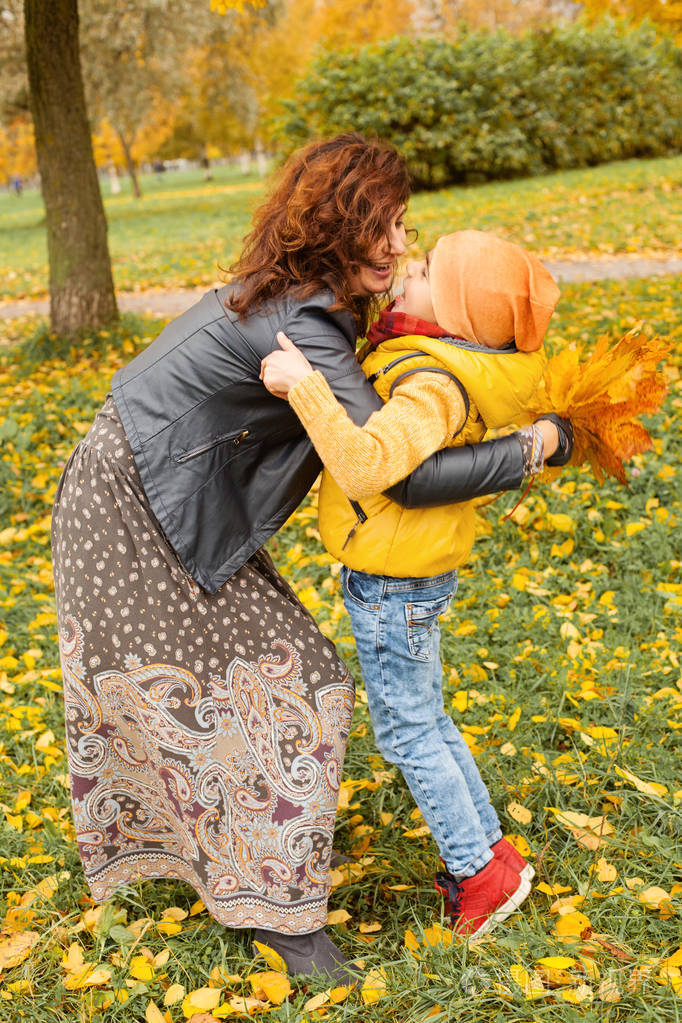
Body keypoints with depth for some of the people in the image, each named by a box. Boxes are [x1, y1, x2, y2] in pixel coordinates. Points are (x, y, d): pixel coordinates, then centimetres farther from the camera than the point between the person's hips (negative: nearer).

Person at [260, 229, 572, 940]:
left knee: (407, 732, 7)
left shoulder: (435, 387, -29)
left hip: (393, 584, -9)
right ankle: (491, 850, 34)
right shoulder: (445, 356, 0)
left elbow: (366, 467, -44)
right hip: (410, 572, 9)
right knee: (425, 720, 22)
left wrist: (304, 385, -39)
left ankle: (480, 871, 22)